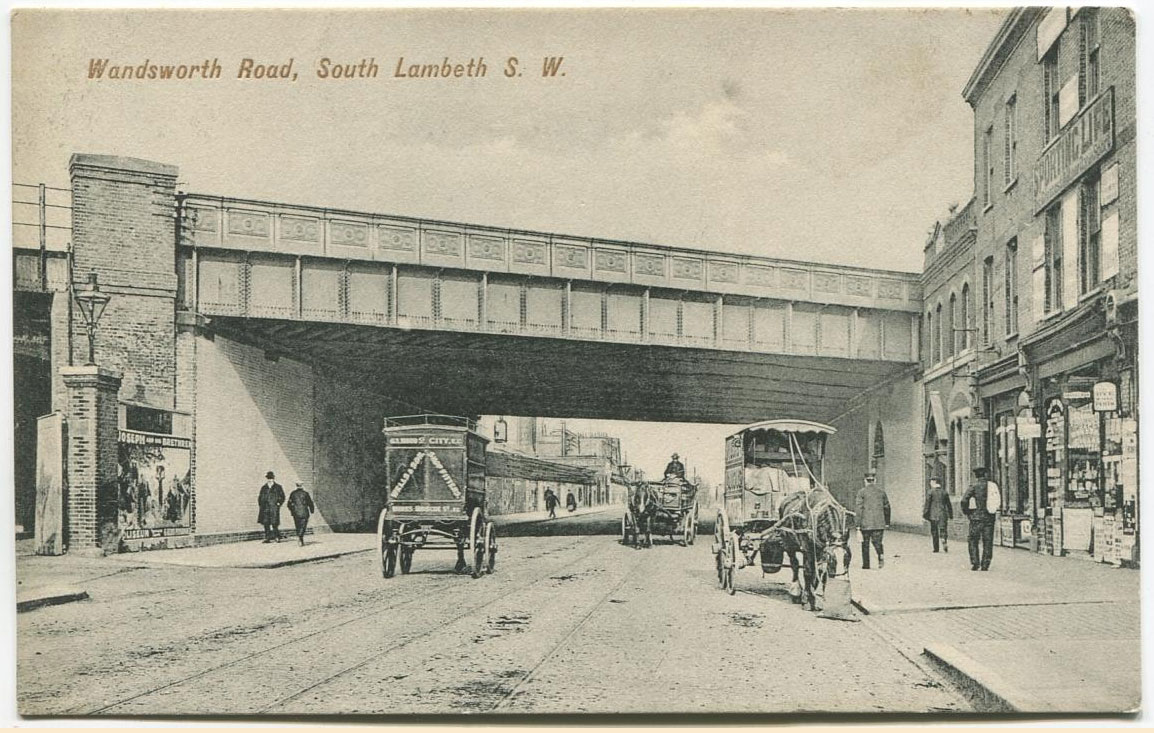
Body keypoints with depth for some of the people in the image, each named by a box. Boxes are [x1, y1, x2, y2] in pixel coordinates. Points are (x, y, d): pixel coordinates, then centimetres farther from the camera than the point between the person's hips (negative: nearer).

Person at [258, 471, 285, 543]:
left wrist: (279, 503, -5)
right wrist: (260, 504, 8)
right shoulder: (264, 487, 16)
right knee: (266, 523, 0)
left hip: (274, 508, -4)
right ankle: (267, 538, 5)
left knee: (274, 523, -8)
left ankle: (277, 537, 4)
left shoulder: (278, 487, 6)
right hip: (265, 508, 4)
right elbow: (260, 497, 21)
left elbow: (282, 496, 6)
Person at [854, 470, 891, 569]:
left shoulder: (862, 492, -3)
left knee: (865, 544, 10)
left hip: (866, 523, -2)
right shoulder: (881, 491, 7)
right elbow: (887, 507, 11)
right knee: (877, 541, 6)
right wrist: (887, 522, 19)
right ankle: (881, 555, -23)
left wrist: (858, 524, -5)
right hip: (879, 522, 2)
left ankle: (866, 564, 14)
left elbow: (859, 509, -7)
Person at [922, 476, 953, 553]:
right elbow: (949, 505, 10)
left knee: (934, 532, 7)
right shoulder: (944, 492, 7)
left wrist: (925, 514, -1)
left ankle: (936, 548, 11)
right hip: (943, 515, 2)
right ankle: (945, 542, -23)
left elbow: (927, 504, -7)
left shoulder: (930, 492, -5)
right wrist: (951, 515, 17)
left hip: (933, 515, -2)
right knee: (943, 530, 3)